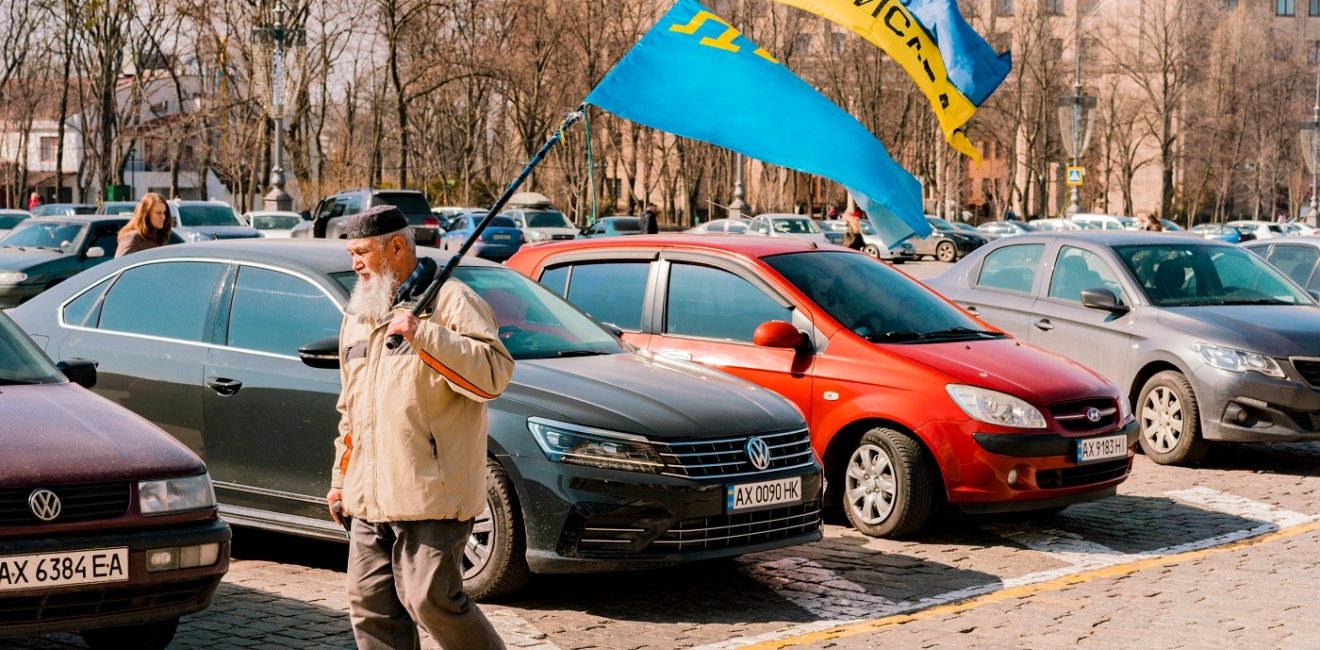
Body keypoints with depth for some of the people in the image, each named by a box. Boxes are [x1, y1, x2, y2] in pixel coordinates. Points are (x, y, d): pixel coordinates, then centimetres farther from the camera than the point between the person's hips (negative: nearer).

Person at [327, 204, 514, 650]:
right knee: (370, 603, 6)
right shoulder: (358, 315, 19)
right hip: (370, 497, 8)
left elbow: (494, 374, -20)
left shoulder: (449, 301, -7)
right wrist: (341, 477, 24)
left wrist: (423, 335, -25)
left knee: (431, 599, -11)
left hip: (431, 493, -8)